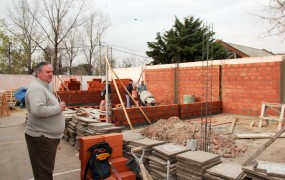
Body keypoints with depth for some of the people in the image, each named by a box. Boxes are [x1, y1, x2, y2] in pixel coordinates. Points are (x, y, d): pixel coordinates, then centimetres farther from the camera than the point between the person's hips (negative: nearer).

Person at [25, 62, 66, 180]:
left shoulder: (44, 86, 15)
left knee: (47, 169, 23)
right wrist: (58, 108, -24)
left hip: (48, 135, 10)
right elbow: (37, 110, -35)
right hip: (41, 137, -10)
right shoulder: (36, 87, -20)